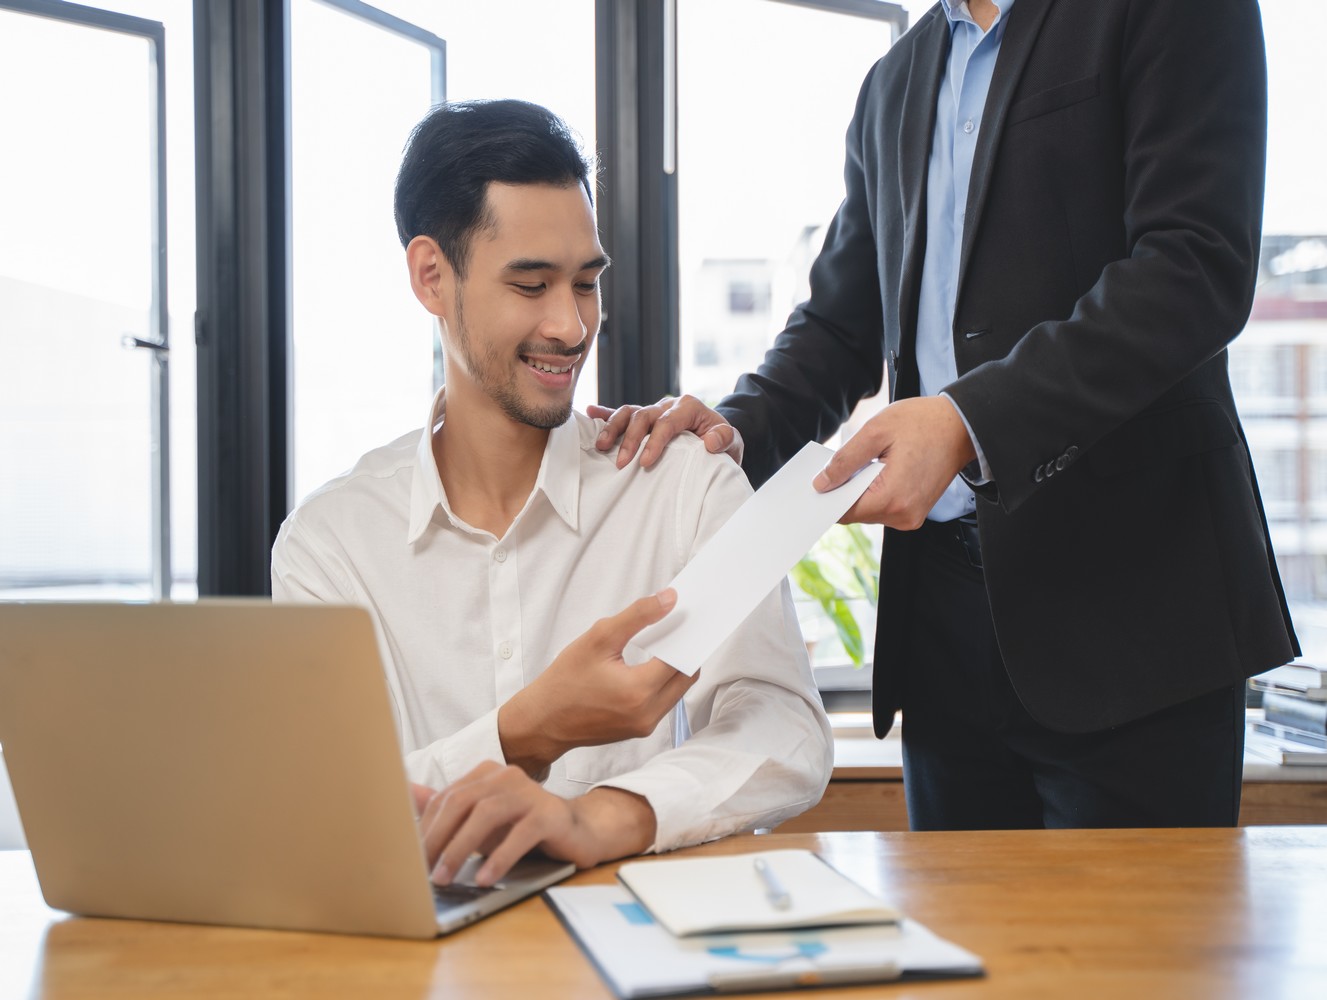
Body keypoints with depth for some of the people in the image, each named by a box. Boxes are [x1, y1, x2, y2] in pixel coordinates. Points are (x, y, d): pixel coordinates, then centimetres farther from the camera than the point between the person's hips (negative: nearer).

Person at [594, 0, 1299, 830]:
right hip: (944, 598, 6)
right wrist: (738, 428, 0)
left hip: (1127, 585, -6)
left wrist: (970, 422, -25)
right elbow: (841, 322, 21)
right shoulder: (894, 85, 19)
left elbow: (1199, 266, -15)